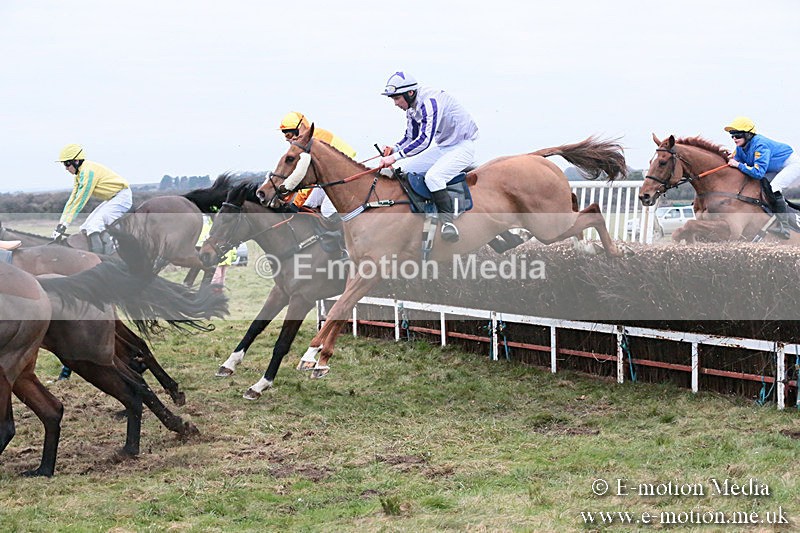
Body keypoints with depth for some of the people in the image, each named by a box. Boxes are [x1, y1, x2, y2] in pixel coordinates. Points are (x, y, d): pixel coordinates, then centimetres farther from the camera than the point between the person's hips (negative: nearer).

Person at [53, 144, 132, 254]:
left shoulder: (88, 171, -21)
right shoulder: (80, 174, 9)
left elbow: (80, 201, -22)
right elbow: (72, 199, 9)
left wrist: (65, 224, -19)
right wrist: (61, 223, 3)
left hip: (122, 197, -10)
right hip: (112, 199, 10)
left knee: (93, 227, -21)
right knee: (86, 228, 5)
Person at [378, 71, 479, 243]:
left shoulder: (430, 102, -27)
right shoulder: (412, 106, 4)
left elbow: (425, 140, -33)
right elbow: (411, 137, 15)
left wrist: (395, 157, -33)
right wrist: (394, 149, -5)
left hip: (462, 147, -10)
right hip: (443, 148, 10)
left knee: (433, 177, -31)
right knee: (406, 170, 5)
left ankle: (447, 221, -26)